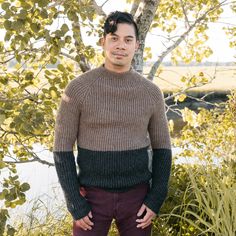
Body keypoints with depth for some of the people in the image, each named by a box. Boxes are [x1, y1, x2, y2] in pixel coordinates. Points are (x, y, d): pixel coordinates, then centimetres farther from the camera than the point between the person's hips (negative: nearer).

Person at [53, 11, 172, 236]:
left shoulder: (151, 92, -2)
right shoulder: (77, 88, -10)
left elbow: (162, 148, 5)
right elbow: (62, 149, -7)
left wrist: (156, 200, -5)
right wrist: (75, 204, -12)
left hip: (136, 196, 2)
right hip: (93, 195, -2)